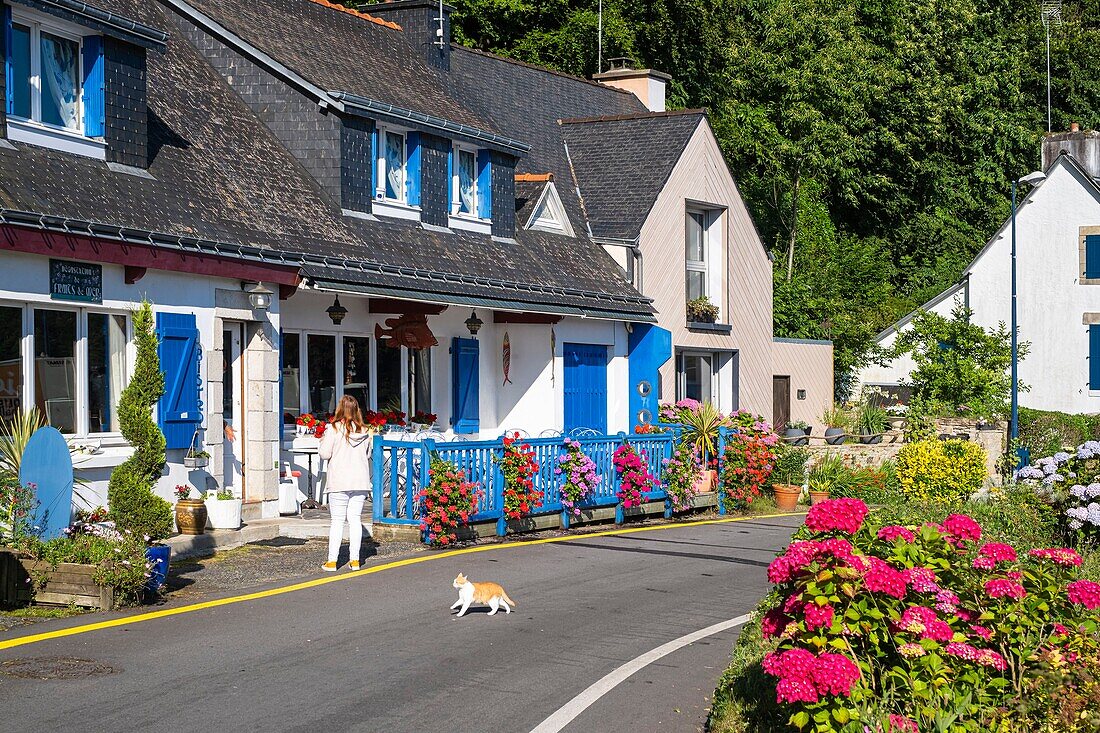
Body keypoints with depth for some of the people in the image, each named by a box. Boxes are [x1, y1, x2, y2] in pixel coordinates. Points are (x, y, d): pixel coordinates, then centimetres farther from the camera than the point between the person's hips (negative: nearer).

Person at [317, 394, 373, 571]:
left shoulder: (334, 429, -9)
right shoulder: (364, 431, 6)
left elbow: (324, 454, -7)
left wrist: (323, 441, 10)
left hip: (339, 482, -4)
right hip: (360, 481, 4)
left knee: (337, 520, 0)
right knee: (355, 519, 7)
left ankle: (332, 561, 0)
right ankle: (355, 560, 6)